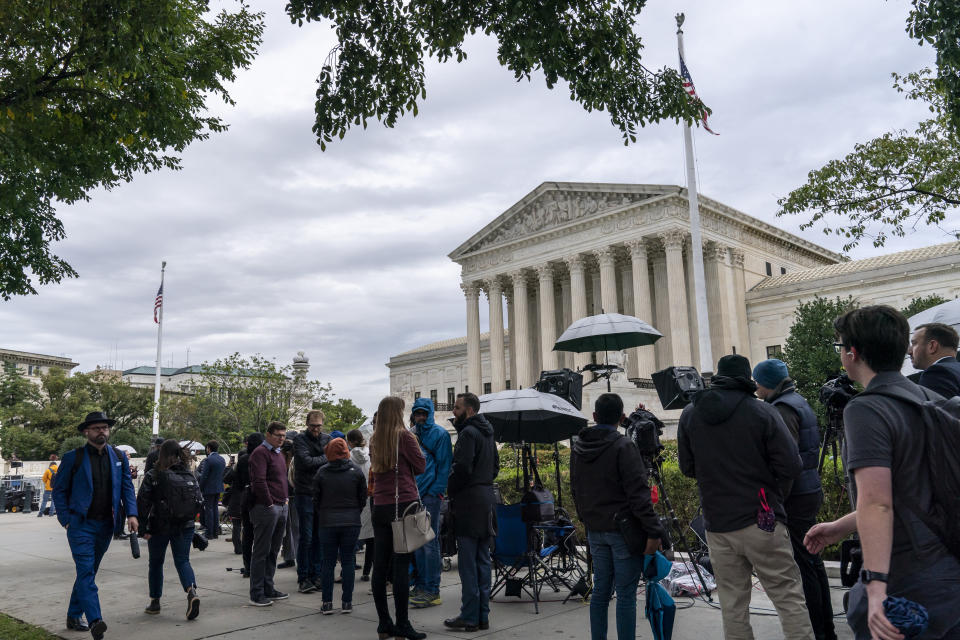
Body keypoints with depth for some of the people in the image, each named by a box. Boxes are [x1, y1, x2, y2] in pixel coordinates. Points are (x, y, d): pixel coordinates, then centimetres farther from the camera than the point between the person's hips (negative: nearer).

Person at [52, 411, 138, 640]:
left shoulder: (119, 458, 8)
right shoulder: (73, 457, -2)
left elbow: (127, 487, 8)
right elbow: (59, 490, 2)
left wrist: (131, 514, -6)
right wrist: (66, 520, -6)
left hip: (105, 526, 4)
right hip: (81, 524, -4)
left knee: (88, 572, 14)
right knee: (86, 572, -14)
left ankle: (74, 616, 28)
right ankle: (95, 621, -22)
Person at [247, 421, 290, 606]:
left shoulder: (278, 453, 19)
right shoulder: (260, 453, -11)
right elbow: (259, 481, -19)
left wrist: (284, 500, 16)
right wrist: (269, 504, -16)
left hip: (281, 508, 9)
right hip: (266, 508, -9)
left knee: (273, 551, 14)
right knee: (261, 552, -3)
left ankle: (268, 589, 23)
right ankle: (256, 594, 3)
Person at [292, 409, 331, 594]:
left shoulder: (327, 439, 11)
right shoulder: (300, 440, -5)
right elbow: (307, 461, -18)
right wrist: (325, 458, -6)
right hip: (305, 494, -4)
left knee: (319, 538, 9)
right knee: (306, 538, -3)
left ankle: (315, 575, 17)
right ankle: (303, 578, 5)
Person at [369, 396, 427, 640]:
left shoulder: (374, 440, 10)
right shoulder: (403, 436, -8)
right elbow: (421, 466, -3)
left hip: (380, 507, 6)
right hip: (403, 503, -6)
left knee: (380, 566, 8)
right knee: (401, 567, -3)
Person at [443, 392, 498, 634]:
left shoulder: (468, 433, -13)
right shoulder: (487, 433, 16)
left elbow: (462, 468, -20)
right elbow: (495, 466, 22)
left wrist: (450, 489, -5)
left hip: (469, 503, -9)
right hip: (486, 500, 9)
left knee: (468, 563, -4)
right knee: (483, 560, 11)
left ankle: (469, 617, 0)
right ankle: (483, 615, 16)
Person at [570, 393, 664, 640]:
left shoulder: (578, 448, 8)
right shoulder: (623, 447, -14)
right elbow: (639, 494, -18)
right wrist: (653, 532, -16)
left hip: (595, 531, 6)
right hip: (623, 529, -6)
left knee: (600, 591, 14)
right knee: (626, 594, -1)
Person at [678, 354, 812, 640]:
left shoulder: (689, 414, 3)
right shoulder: (763, 412, -7)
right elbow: (790, 467, -9)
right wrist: (758, 473, 9)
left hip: (717, 526, 3)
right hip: (760, 521, -3)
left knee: (732, 606, 10)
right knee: (789, 599, 4)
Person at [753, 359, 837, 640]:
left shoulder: (783, 408, -15)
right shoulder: (799, 402, 15)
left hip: (796, 498, -10)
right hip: (811, 491, 10)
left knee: (804, 566, -2)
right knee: (813, 562, 16)